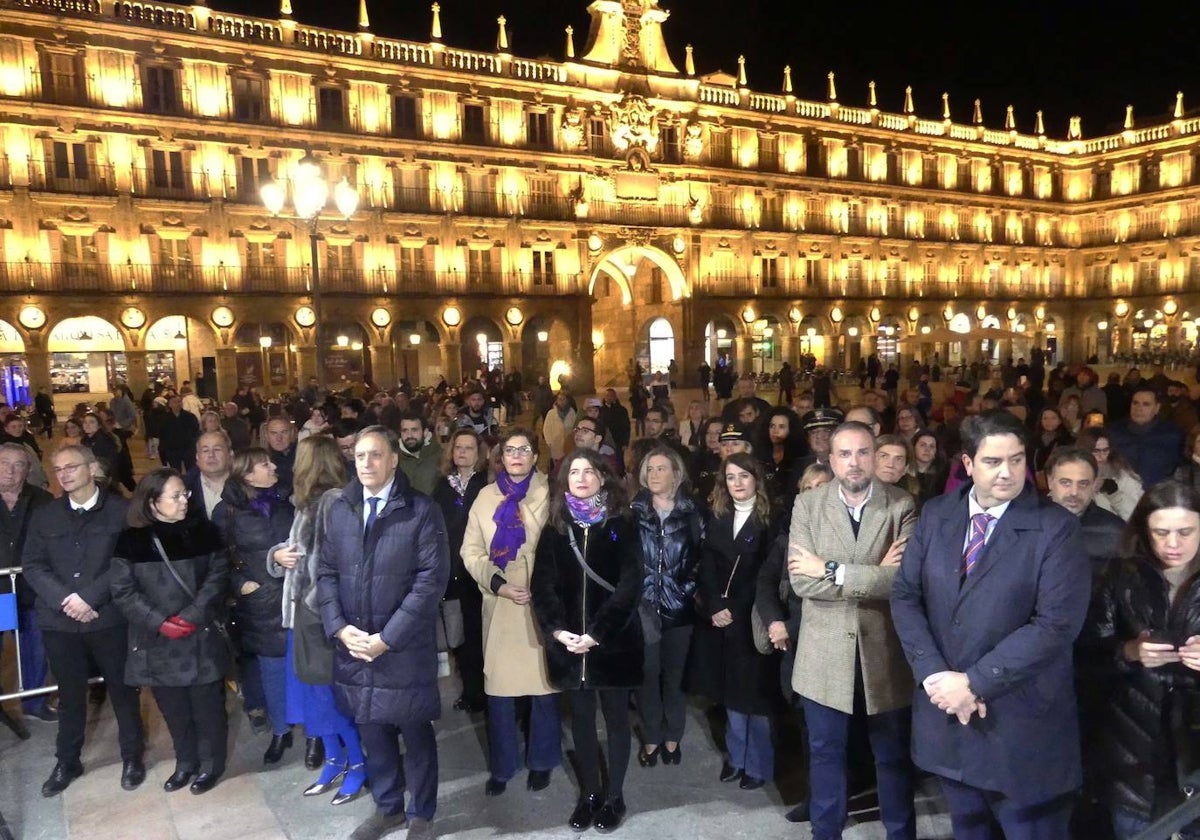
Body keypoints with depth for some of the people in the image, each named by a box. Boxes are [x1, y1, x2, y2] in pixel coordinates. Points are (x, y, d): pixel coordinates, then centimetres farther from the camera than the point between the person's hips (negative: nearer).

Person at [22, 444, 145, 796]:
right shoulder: (44, 516, 7)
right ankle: (67, 762, 32)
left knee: (122, 689, 9)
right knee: (70, 694, 15)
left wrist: (88, 596, -17)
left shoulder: (121, 511, -4)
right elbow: (32, 565, 1)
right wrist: (65, 600, -13)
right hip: (59, 621, 3)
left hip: (109, 618, -3)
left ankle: (132, 757, 26)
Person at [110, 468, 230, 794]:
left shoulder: (202, 530, -2)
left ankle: (210, 764, 26)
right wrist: (161, 622, -14)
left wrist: (191, 616, -15)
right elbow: (123, 591, -5)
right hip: (157, 643, 1)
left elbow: (218, 575, -5)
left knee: (207, 705, 7)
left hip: (202, 639, 0)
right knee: (174, 708, 13)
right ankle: (185, 763, 34)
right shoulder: (131, 540, -4)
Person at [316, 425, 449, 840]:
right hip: (354, 645, 4)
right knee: (373, 732, 16)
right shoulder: (339, 509, 6)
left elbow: (431, 580, -14)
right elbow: (326, 572, 7)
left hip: (405, 647, -4)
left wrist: (387, 637, -15)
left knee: (416, 733, 10)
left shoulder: (422, 511, -9)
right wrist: (340, 628, -7)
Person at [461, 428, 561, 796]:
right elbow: (471, 551, 7)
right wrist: (497, 583, -8)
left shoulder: (550, 494, -1)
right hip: (500, 605, 2)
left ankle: (541, 761, 25)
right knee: (498, 687, 5)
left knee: (544, 683, 5)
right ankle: (501, 766, 24)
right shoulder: (487, 496, 9)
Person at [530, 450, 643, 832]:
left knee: (616, 717, 9)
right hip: (568, 641, 3)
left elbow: (629, 585, -10)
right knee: (581, 718, 11)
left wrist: (596, 633, -18)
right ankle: (588, 793, 25)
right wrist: (556, 630, -15)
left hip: (613, 640, -2)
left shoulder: (621, 526, -3)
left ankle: (614, 796, 22)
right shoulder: (555, 529, 5)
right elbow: (542, 584, 0)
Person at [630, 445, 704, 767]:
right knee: (648, 673, 2)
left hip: (679, 605, 0)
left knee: (674, 673, 9)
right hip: (644, 605, 0)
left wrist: (690, 590, -4)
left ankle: (672, 737, 24)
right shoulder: (635, 512, 1)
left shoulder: (691, 513, 2)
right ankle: (651, 737, 18)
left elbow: (700, 558, 3)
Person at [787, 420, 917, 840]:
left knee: (894, 755, 17)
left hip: (884, 652, -1)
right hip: (825, 653, 1)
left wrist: (831, 570, -18)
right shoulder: (807, 504, -4)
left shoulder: (902, 505, -7)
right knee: (826, 753, 17)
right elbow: (801, 581, -14)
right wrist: (874, 576, -19)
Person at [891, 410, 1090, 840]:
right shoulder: (935, 515, 2)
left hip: (1020, 725, -4)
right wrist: (934, 675, -12)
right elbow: (905, 596, 1)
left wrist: (975, 683, -19)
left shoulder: (1056, 528, -10)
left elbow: (1056, 625, -18)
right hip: (944, 710, 4)